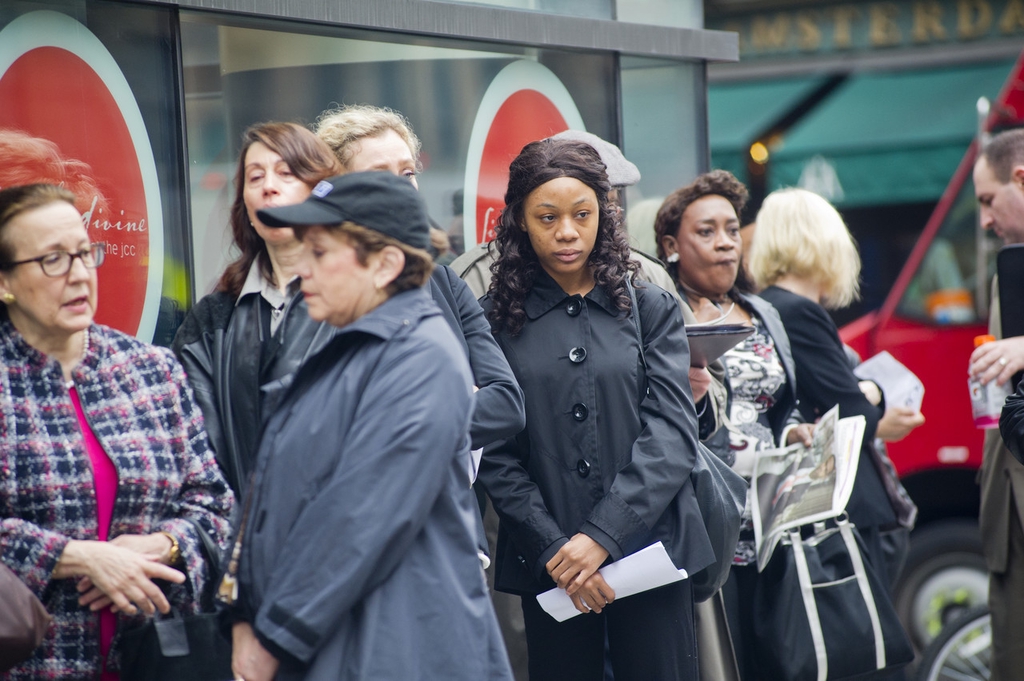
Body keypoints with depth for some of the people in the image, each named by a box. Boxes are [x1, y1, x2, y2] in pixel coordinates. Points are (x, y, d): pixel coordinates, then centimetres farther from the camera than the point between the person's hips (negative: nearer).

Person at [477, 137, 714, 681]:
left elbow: (673, 434, -3)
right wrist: (552, 549, -12)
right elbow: (495, 456, 0)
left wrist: (602, 534, -13)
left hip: (648, 549, 0)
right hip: (547, 567, 0)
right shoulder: (496, 320, 4)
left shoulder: (650, 310, 6)